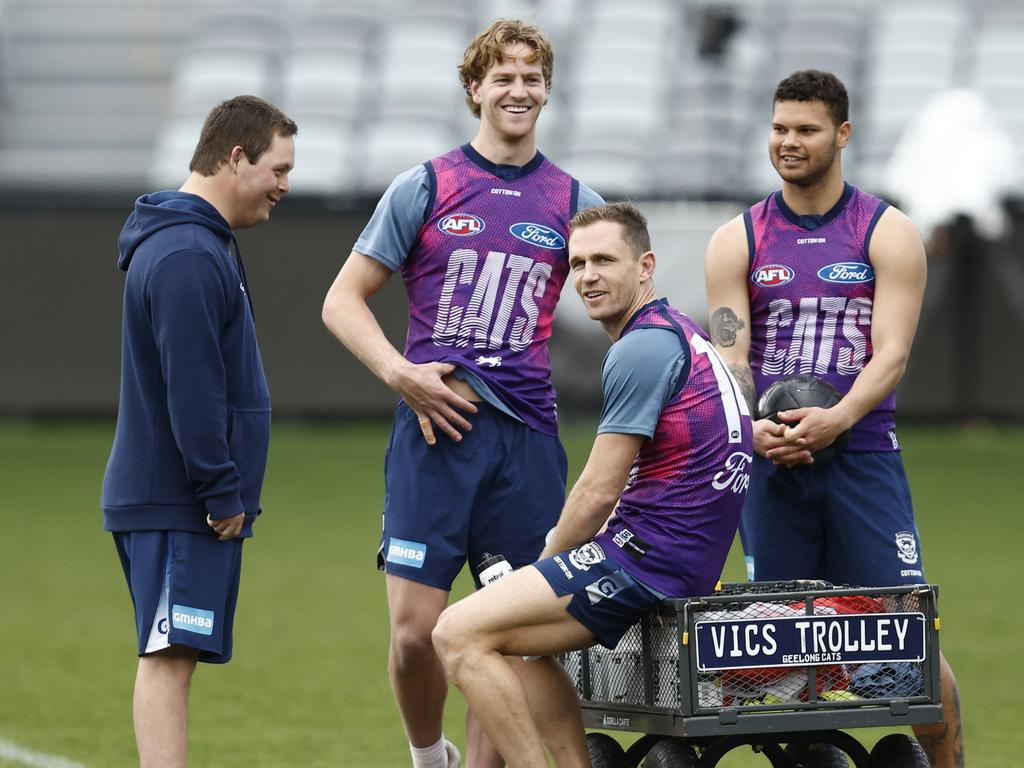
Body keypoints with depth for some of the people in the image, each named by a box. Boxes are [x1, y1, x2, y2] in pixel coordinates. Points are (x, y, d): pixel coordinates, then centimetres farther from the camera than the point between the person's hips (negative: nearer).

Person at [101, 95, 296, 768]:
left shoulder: (201, 245, 18)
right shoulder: (188, 257, -17)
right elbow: (192, 391, -22)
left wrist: (227, 491, 21)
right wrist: (222, 494, -18)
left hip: (188, 503, 10)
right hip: (181, 506, -10)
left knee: (172, 656, 11)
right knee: (170, 656, -12)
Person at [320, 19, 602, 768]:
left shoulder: (571, 201, 9)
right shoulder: (426, 187, 4)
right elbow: (343, 300, 7)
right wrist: (402, 374, -8)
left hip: (528, 432, 2)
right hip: (436, 430, -2)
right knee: (415, 628, -7)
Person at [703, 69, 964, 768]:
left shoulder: (889, 234, 3)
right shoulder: (738, 242, 9)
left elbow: (892, 354, -7)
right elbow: (729, 356, 3)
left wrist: (836, 419, -25)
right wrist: (754, 427, -19)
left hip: (862, 454, -2)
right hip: (769, 458, 2)